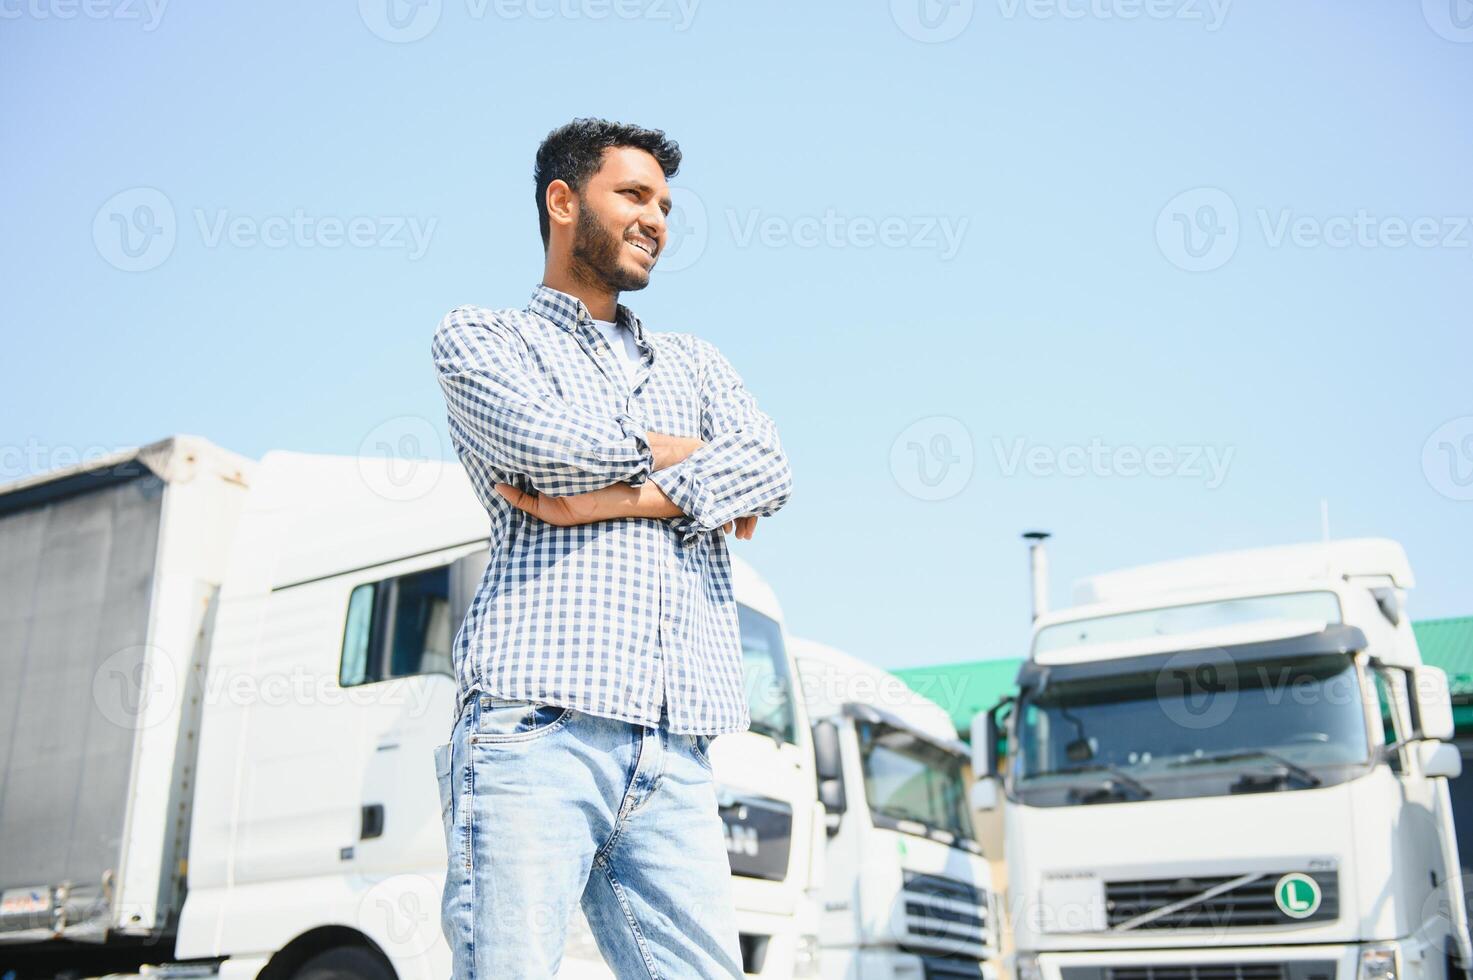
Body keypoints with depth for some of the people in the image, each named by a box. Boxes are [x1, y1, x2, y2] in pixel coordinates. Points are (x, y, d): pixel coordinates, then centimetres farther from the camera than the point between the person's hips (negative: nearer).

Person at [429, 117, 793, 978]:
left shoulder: (695, 364, 29)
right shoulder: (478, 336, 17)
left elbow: (769, 473, 8)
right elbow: (544, 440, -7)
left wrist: (608, 498, -6)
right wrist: (690, 454, 8)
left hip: (675, 754, 4)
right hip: (538, 724, -4)